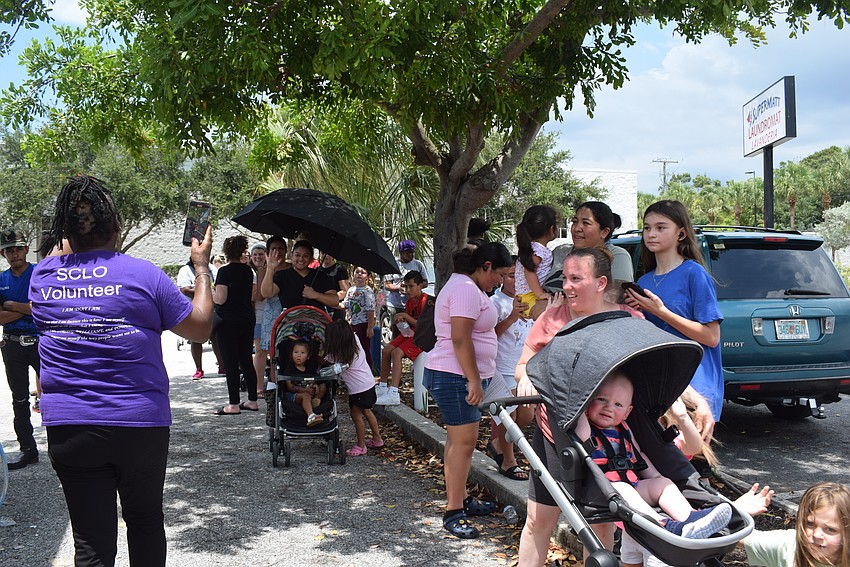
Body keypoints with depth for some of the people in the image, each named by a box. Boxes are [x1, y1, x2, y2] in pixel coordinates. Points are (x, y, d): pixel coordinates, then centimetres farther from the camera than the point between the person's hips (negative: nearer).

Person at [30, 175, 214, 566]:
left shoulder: (43, 276, 0)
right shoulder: (142, 274, -11)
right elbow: (200, 328, -2)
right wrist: (202, 267, 8)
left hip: (68, 430, 2)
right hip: (140, 426, -2)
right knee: (145, 522, 19)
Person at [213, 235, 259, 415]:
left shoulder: (224, 271, -12)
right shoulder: (248, 270, 7)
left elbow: (220, 299, -17)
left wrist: (209, 295, 1)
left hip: (228, 321, -7)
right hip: (247, 319, 7)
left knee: (230, 363, -3)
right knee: (246, 361, 12)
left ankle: (233, 404, -2)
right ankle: (252, 401, 16)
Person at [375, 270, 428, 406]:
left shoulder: (425, 300, -17)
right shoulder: (410, 300, 11)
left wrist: (405, 316, -20)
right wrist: (400, 320, -5)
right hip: (410, 333, 9)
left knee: (396, 353, -26)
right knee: (386, 351, 0)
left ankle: (394, 394, -31)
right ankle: (382, 387, 12)